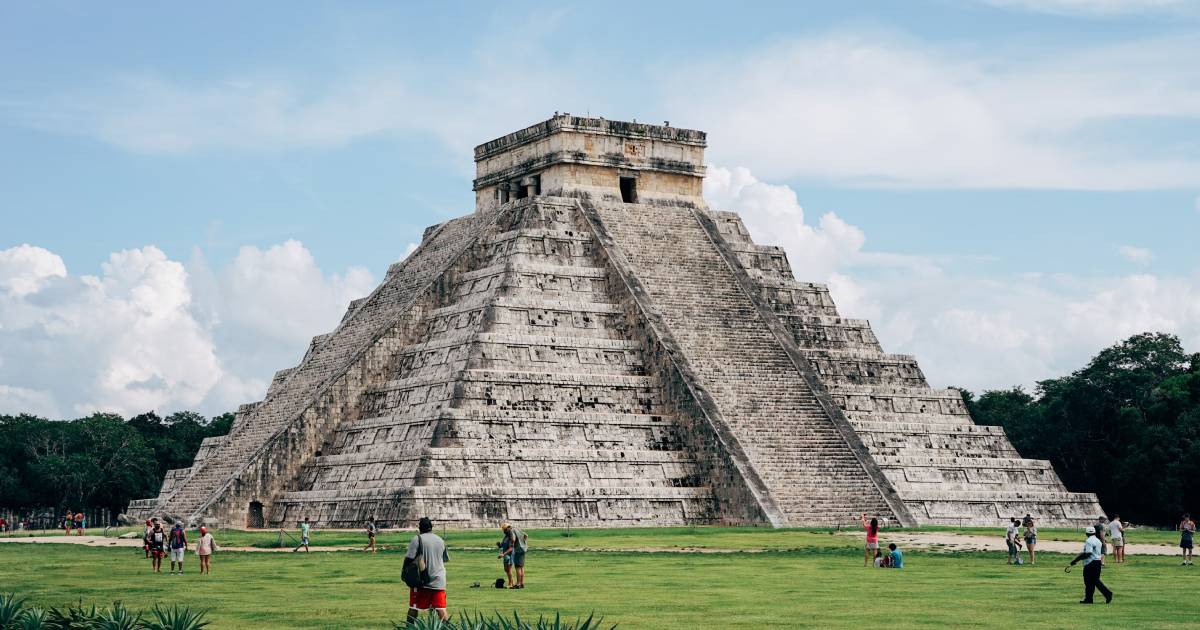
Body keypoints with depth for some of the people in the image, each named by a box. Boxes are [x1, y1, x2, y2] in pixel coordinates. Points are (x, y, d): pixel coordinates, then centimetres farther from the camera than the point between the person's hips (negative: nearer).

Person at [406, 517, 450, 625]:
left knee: (414, 608, 7)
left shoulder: (417, 539, -8)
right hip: (438, 580, 4)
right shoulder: (440, 540, 9)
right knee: (441, 609, 3)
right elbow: (445, 559, 16)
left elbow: (409, 558, -14)